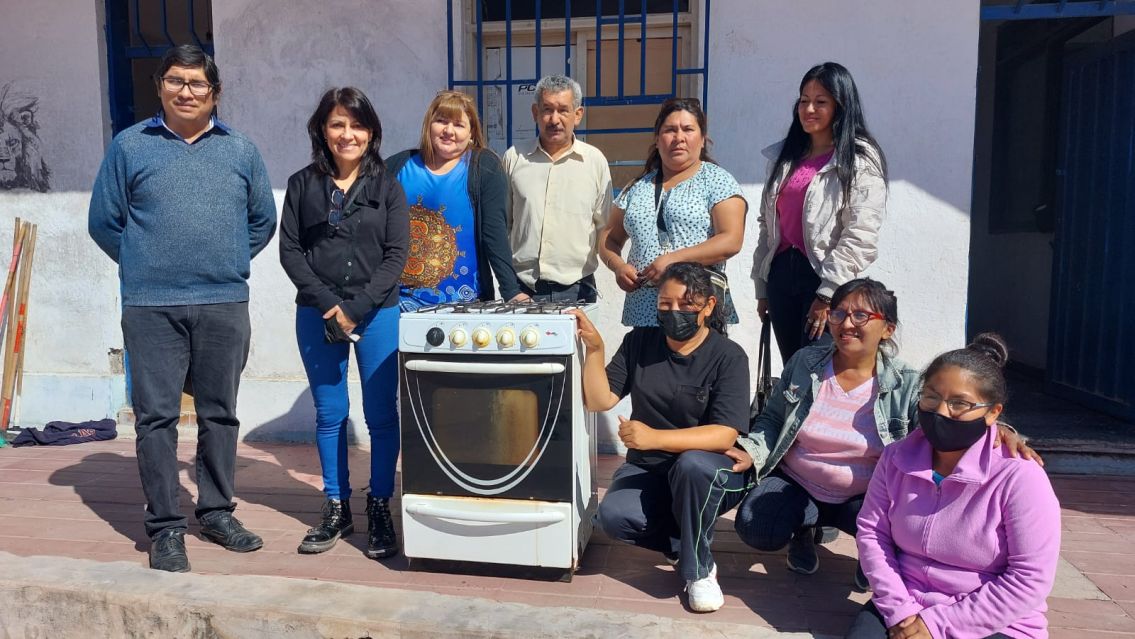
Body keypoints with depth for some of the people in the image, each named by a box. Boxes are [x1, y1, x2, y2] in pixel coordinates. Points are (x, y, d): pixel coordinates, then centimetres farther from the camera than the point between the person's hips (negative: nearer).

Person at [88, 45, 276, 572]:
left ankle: (217, 513, 23)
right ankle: (165, 527, 13)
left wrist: (229, 264, 11)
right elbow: (104, 221, 8)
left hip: (225, 306, 2)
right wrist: (145, 267, 9)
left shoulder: (241, 151, 8)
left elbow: (263, 221, 15)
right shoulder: (130, 146, 4)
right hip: (151, 308, -1)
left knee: (220, 413, 9)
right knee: (156, 416, 1)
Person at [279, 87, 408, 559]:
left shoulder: (386, 185, 2)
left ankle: (380, 509, 15)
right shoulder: (302, 184, 6)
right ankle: (337, 509, 21)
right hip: (317, 315, 2)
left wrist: (358, 307, -13)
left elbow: (397, 254, -3)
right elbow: (289, 251, 1)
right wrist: (330, 306, -10)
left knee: (381, 414, 1)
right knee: (329, 414, 9)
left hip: (377, 314, -1)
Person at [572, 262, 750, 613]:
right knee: (613, 516, -28)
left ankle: (699, 569, -13)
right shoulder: (638, 343, 1)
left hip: (710, 474, -3)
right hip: (648, 469, 3)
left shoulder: (729, 356, -12)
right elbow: (599, 400, -2)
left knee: (692, 464, -38)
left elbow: (724, 436, -22)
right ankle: (685, 541, 3)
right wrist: (594, 348, -17)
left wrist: (656, 437, -33)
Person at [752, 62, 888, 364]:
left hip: (826, 282, -6)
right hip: (781, 274, 6)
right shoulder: (785, 157, 17)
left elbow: (861, 238, -13)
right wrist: (762, 286, 13)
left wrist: (828, 295, -16)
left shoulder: (860, 160, -4)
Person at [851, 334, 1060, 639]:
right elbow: (872, 533, 3)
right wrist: (899, 611, -9)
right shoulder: (897, 458, 0)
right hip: (906, 611, 4)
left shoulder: (1019, 477, -15)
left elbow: (1030, 578, -16)